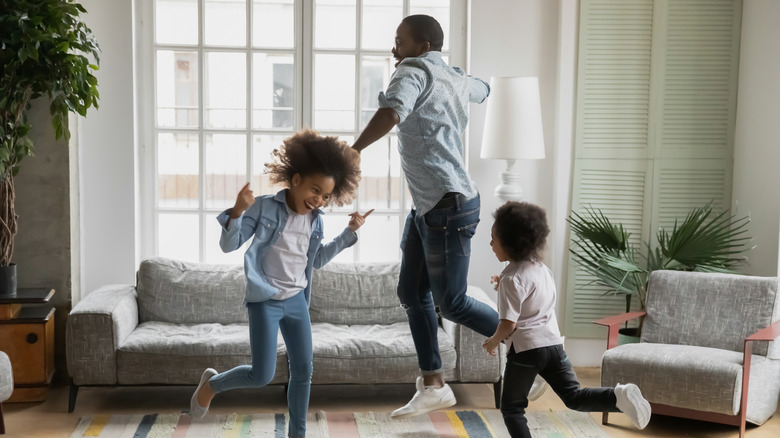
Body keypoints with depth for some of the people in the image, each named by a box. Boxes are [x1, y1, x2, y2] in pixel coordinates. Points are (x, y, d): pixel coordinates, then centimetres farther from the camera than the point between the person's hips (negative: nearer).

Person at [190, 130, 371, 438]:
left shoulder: (315, 220, 5)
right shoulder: (264, 207, -11)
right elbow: (229, 245, -10)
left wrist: (349, 232, 12)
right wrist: (238, 211, -28)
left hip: (297, 300, 6)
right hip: (264, 301, -5)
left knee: (303, 371, 5)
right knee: (262, 376, -6)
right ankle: (212, 383, 22)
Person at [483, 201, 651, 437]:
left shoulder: (512, 279, -15)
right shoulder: (541, 268, 11)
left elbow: (508, 324, -18)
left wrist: (493, 341, 0)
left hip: (525, 349, -7)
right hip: (553, 343, 7)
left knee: (512, 407, 8)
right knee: (574, 396, 9)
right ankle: (618, 396, -15)